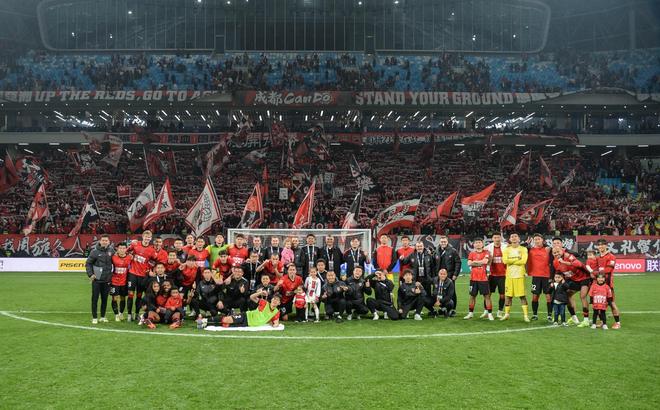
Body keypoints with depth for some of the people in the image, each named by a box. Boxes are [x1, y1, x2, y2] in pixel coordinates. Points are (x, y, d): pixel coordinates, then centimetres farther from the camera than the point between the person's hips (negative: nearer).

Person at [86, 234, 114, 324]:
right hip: (96, 279, -3)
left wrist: (113, 274, 6)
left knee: (104, 299, 9)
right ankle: (94, 317, 9)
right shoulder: (95, 251, -7)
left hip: (107, 280, 3)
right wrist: (90, 274, -8)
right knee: (95, 298, 1)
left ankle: (103, 316, 21)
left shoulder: (111, 251, 1)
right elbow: (88, 263, -1)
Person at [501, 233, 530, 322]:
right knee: (508, 295, 6)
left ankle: (525, 315, 2)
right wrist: (517, 259, -10)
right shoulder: (507, 249, 9)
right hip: (509, 275, 2)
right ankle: (506, 314, 15)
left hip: (520, 275, -2)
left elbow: (523, 261, -13)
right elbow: (505, 260, -8)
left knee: (522, 295, -3)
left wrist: (511, 261, -8)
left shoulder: (523, 249, 2)